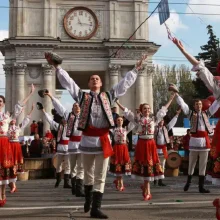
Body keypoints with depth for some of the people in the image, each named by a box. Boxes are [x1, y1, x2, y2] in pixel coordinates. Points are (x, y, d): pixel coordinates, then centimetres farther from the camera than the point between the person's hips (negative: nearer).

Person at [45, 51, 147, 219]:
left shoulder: (108, 96, 13)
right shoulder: (82, 96, 8)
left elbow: (125, 83, 15)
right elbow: (68, 82, 4)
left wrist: (136, 69, 15)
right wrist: (57, 67, 0)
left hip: (103, 139, 1)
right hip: (88, 139, -1)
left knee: (100, 176, 0)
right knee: (88, 174, 13)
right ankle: (88, 199, 36)